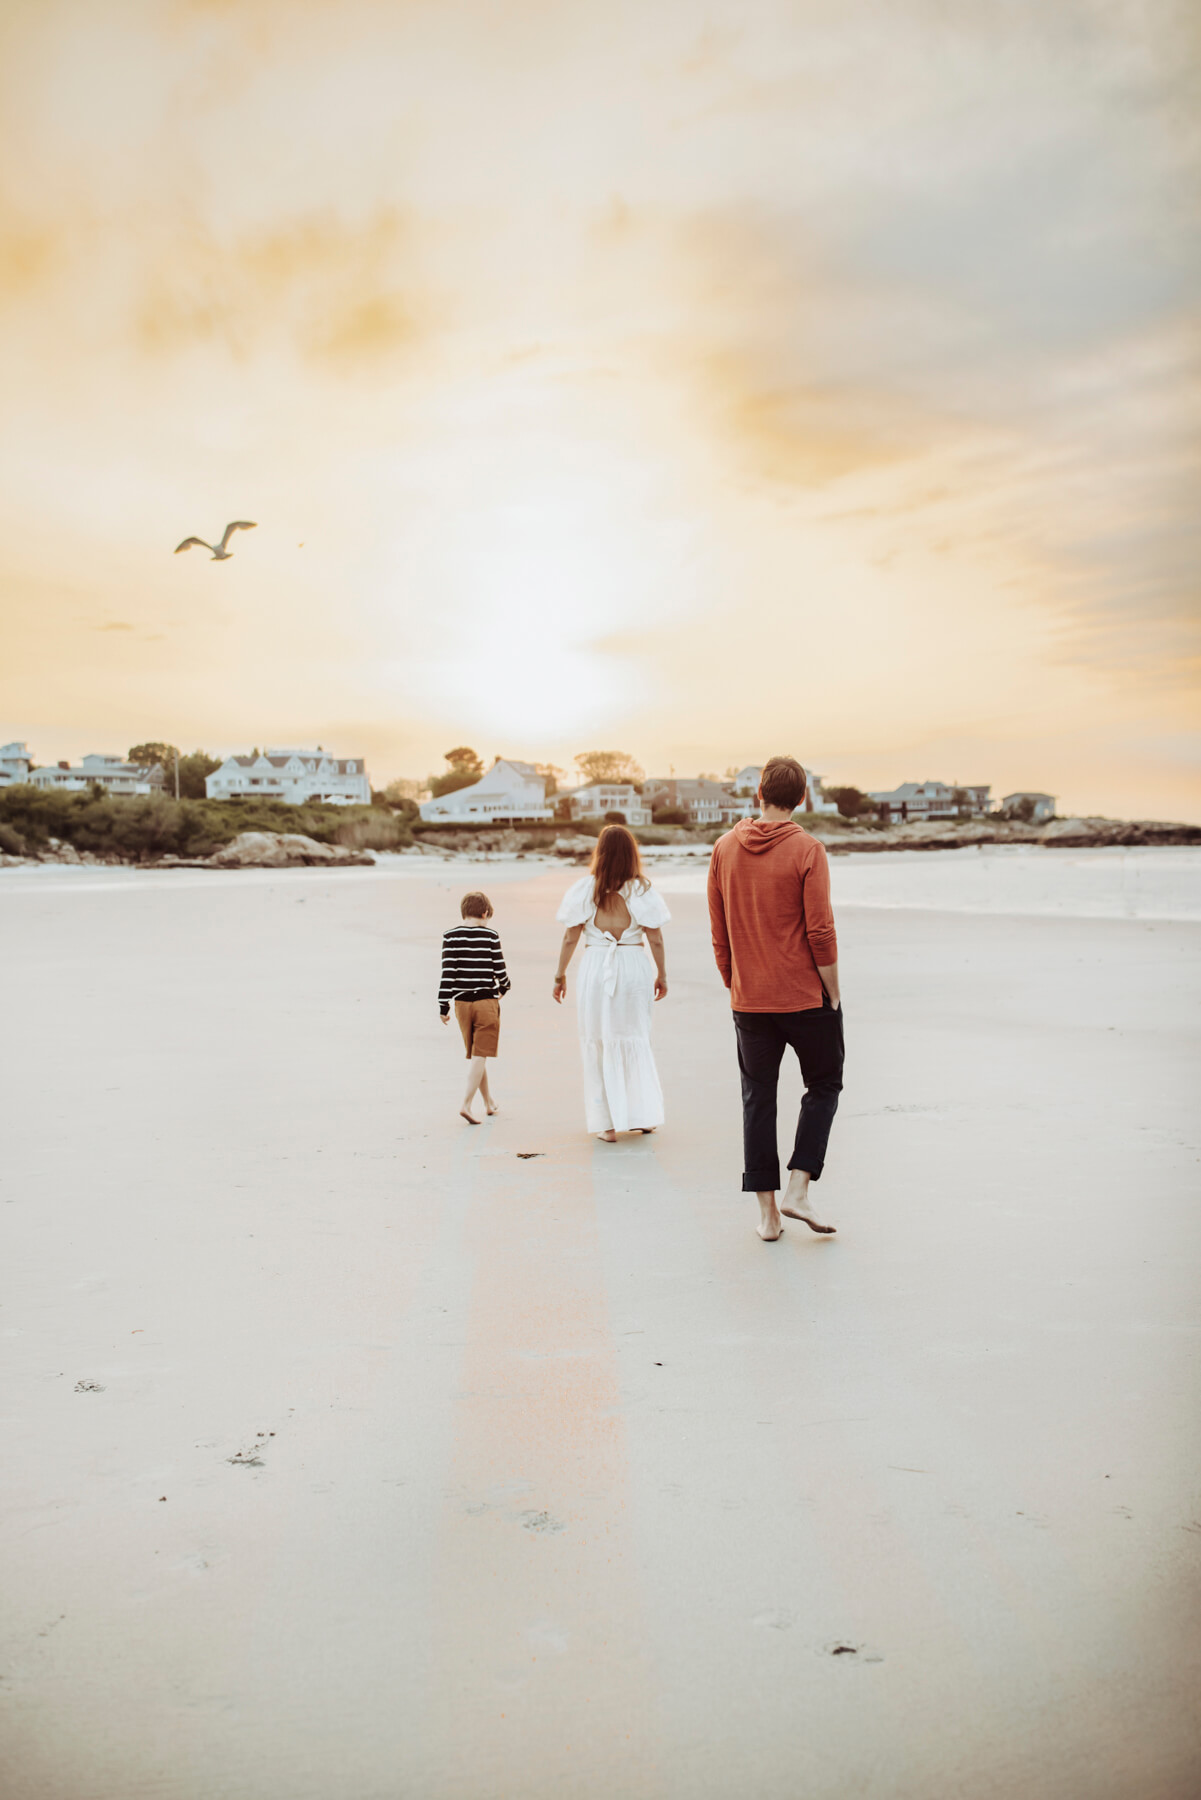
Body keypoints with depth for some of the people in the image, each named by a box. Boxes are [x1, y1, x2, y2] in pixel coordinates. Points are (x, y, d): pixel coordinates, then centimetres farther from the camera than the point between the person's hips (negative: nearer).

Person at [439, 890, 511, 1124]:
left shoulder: (450, 936, -2)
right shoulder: (491, 936, -6)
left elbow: (447, 973, -6)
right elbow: (500, 971, -2)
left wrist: (443, 1006, -1)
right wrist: (505, 987, 19)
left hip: (462, 1003, 3)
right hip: (487, 1002, -3)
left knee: (474, 1055, 15)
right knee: (480, 1055, -1)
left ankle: (489, 1102, 27)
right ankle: (466, 1104, -11)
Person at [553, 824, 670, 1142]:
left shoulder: (585, 889, -4)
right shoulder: (641, 891, -4)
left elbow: (570, 938, -3)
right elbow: (655, 939, -2)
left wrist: (560, 975, 6)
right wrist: (662, 975, 10)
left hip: (595, 968, -1)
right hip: (633, 968, 1)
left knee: (598, 1044, 9)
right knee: (635, 1041, 15)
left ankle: (607, 1123, 11)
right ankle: (642, 1115, 18)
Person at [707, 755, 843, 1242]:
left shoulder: (724, 849, 2)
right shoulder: (807, 850, -11)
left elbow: (719, 933, 6)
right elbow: (820, 932, -14)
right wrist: (833, 994, -3)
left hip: (749, 1000, 3)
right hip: (806, 996, -3)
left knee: (757, 1098, 11)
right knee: (823, 1086, 15)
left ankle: (767, 1211, 13)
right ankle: (798, 1189, 5)